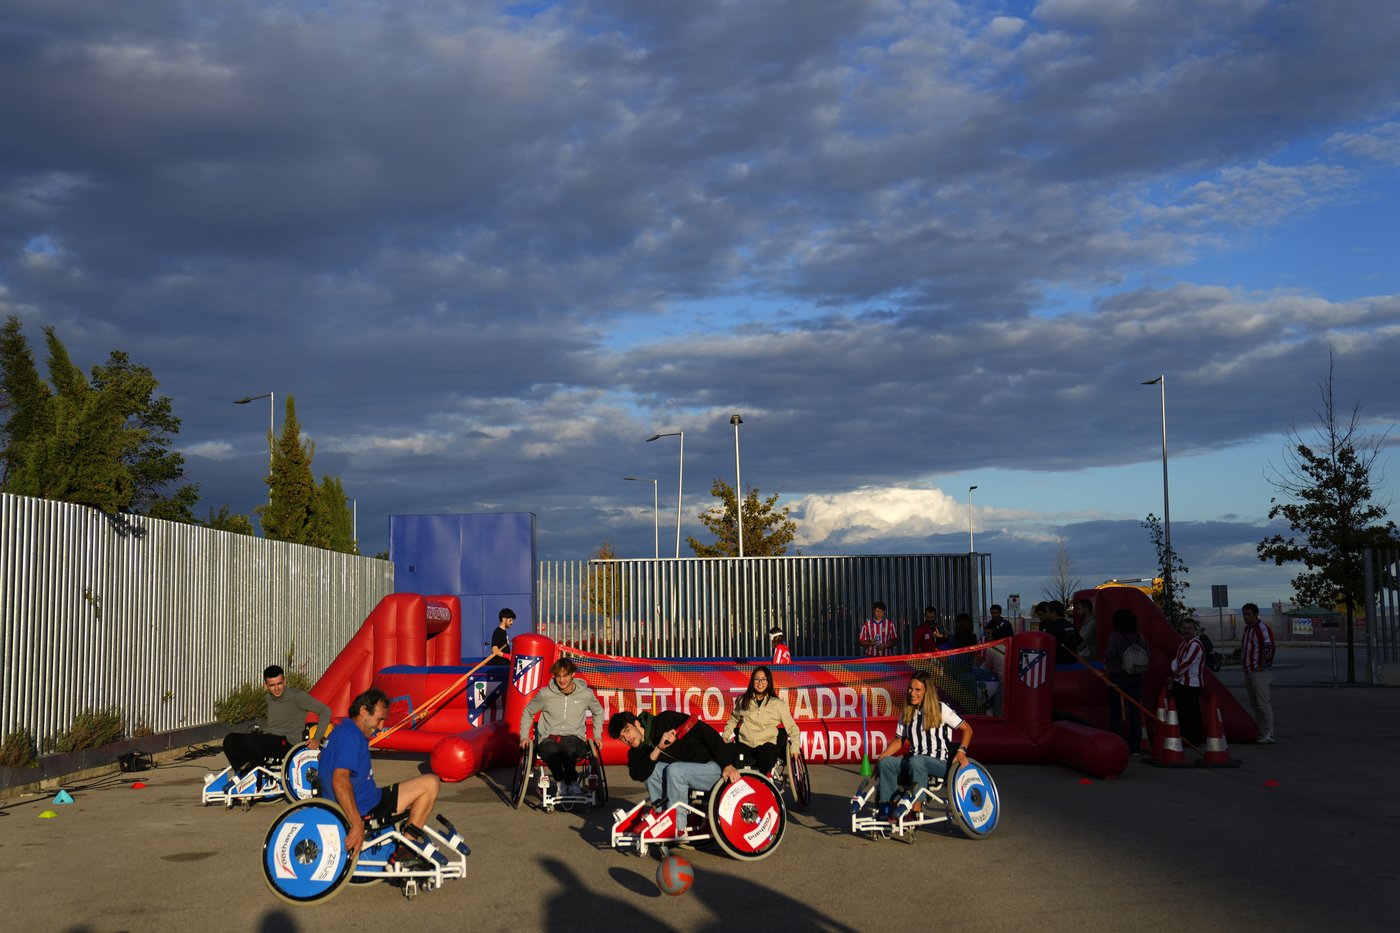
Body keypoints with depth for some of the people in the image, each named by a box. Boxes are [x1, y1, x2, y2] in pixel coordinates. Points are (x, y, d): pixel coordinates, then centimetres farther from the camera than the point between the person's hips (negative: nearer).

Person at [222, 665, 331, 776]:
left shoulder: (297, 696, -5)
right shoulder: (269, 698, 16)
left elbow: (325, 711, -6)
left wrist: (317, 738, -13)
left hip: (287, 744, -7)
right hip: (268, 740, 7)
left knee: (249, 739, -32)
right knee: (230, 740, -15)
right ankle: (241, 774, -14)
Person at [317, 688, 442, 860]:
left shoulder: (341, 732, 13)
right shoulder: (351, 737, -21)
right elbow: (340, 780, -33)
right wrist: (357, 825, -36)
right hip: (364, 811, -11)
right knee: (431, 783, -9)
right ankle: (404, 852, -7)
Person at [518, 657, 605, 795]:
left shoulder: (586, 694, 5)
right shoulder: (545, 694, 1)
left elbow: (598, 713, 25)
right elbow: (528, 712, 17)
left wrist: (597, 736, 16)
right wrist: (524, 737, 9)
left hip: (575, 738, 0)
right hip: (549, 738, 0)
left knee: (569, 747, -40)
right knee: (551, 751, -39)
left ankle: (565, 782, -16)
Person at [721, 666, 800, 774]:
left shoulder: (778, 704, 10)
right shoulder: (743, 700, 17)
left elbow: (792, 728, 10)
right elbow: (733, 720, 32)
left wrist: (795, 746, -7)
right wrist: (725, 736, 16)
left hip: (766, 744, -1)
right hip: (745, 744, 1)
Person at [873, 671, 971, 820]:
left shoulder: (941, 709, 0)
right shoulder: (906, 713, 14)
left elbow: (967, 729, 3)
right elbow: (899, 740, 20)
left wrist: (961, 751, -14)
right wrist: (881, 756, 4)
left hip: (939, 763, -5)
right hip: (913, 761, 5)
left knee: (916, 761, -39)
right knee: (886, 762, -25)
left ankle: (916, 809, -36)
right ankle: (887, 809, -28)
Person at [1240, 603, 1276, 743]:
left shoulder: (1262, 629, -14)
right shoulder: (1247, 629, 17)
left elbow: (1269, 647, -22)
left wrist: (1262, 666, -19)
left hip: (1259, 673, -10)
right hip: (1248, 672, 10)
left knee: (1264, 704, -10)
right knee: (1255, 705, 12)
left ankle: (1268, 735, -8)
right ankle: (1260, 733, 17)